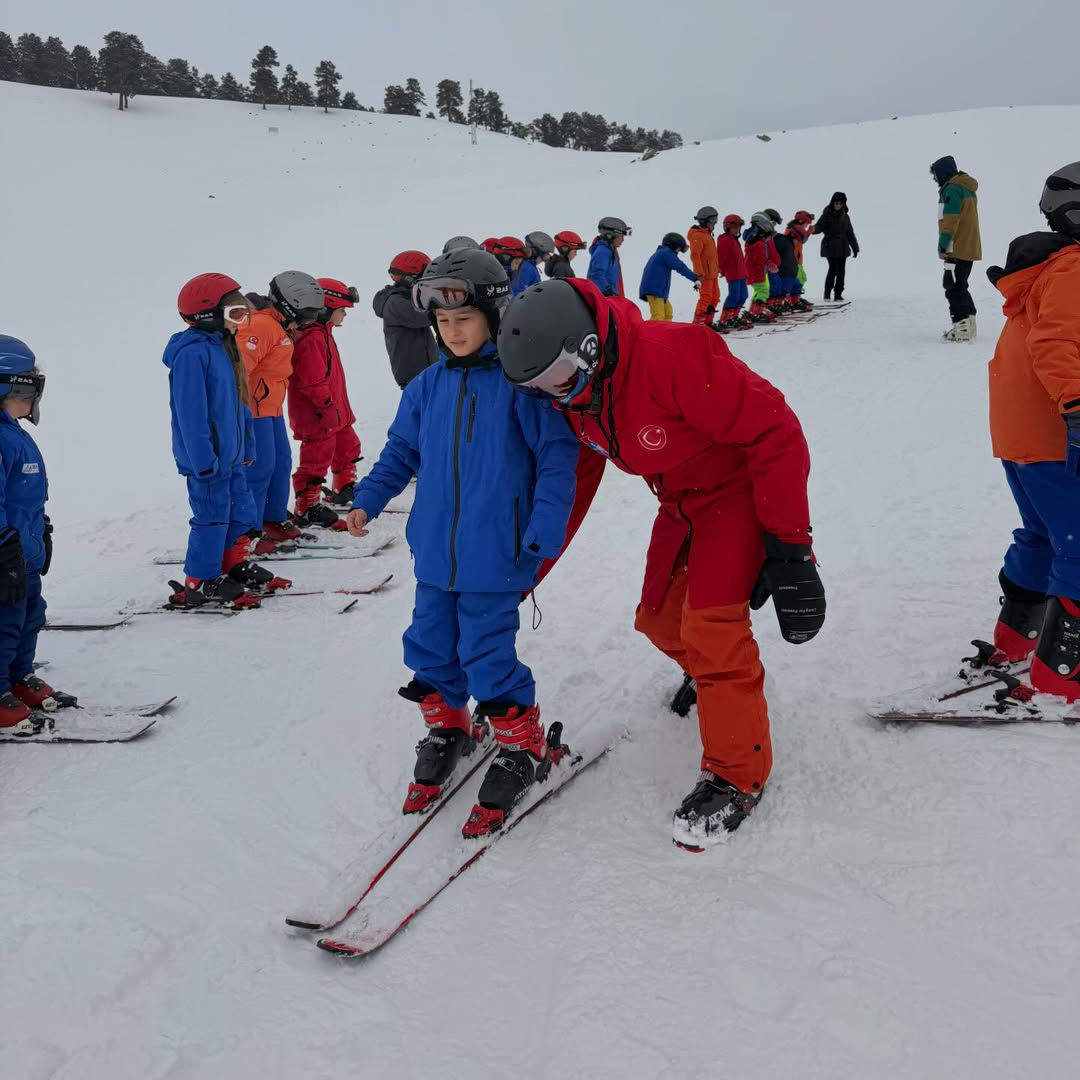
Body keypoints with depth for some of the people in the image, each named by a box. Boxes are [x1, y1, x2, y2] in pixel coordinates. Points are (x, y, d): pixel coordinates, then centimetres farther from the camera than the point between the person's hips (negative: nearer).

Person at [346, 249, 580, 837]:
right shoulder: (429, 385, 7)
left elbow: (557, 454, -10)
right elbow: (402, 449, 16)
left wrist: (546, 528, -17)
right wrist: (369, 499, 4)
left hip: (494, 555, -6)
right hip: (434, 550, 6)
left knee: (487, 654, -3)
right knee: (430, 646, 15)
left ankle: (522, 748, 19)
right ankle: (448, 728, 38)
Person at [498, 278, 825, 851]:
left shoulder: (673, 356, -36)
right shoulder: (573, 392, -10)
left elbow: (773, 429, -31)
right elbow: (573, 481, 4)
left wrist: (788, 543, -30)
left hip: (740, 486, -8)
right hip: (681, 499, 8)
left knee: (711, 625, -18)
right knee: (659, 620, 12)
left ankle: (737, 776, -2)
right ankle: (717, 676, 46)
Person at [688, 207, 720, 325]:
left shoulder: (707, 234, 17)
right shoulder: (698, 236, -14)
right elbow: (695, 255, -21)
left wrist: (717, 268, 26)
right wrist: (700, 273, -25)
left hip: (712, 273, 10)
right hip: (705, 274, -10)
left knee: (715, 297, 13)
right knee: (706, 297, -10)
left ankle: (707, 321, 19)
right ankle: (698, 322, -7)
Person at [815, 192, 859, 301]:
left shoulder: (845, 216, 13)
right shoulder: (827, 215, -2)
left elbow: (850, 233, 18)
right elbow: (819, 227, -12)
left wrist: (855, 248, 18)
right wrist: (813, 229, -36)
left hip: (843, 247, 5)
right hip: (830, 247, -5)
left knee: (841, 271, 3)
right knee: (833, 269, -13)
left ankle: (838, 294, 10)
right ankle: (827, 293, -1)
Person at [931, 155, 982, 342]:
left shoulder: (952, 189, -12)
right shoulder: (968, 188, 19)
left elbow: (949, 221, -20)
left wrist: (943, 246, -19)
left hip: (957, 249, -10)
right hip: (970, 248, 10)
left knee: (954, 287, -8)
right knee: (960, 286, 17)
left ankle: (961, 327, -12)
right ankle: (968, 324, 21)